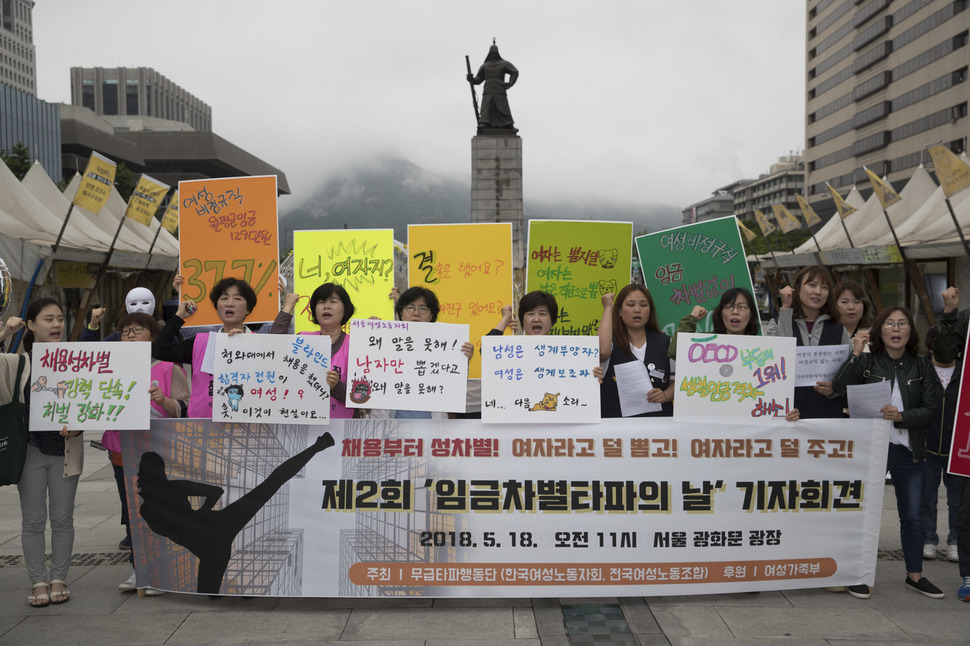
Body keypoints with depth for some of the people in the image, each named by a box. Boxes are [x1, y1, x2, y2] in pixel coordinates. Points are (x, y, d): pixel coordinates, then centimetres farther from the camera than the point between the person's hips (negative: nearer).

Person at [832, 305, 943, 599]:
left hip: (909, 451, 3)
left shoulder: (920, 365, 4)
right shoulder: (867, 361, -2)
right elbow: (839, 388, -17)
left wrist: (901, 416, -17)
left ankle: (915, 575, 25)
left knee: (912, 515, 11)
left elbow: (929, 409, 0)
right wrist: (855, 354, -23)